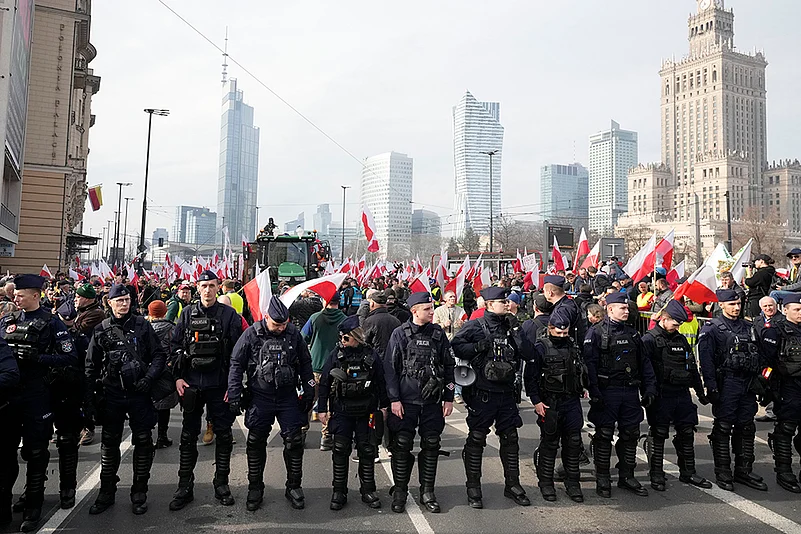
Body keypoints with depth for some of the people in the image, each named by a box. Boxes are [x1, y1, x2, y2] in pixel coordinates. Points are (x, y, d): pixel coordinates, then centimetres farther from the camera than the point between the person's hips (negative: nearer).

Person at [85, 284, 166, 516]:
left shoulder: (142, 325, 0)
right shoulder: (101, 330, 4)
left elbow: (159, 355, 1)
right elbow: (91, 365, 8)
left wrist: (148, 378, -12)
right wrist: (89, 394, 3)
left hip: (139, 393, -1)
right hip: (111, 395, 1)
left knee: (143, 442, 4)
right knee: (109, 443, 11)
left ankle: (139, 492, 18)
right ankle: (106, 492, 26)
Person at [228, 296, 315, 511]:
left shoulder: (294, 334, -2)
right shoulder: (251, 334, -8)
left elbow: (305, 364, 7)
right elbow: (236, 364, -2)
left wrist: (309, 392, 6)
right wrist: (234, 395, -6)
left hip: (288, 397, 1)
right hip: (259, 398, -1)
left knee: (294, 441, 2)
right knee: (256, 442, 7)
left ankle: (294, 486, 18)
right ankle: (255, 488, 24)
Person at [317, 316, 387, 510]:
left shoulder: (371, 355, -4)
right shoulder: (336, 354, -2)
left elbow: (381, 383, 4)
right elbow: (324, 382, 3)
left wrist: (385, 406, 5)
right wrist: (322, 408, 1)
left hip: (366, 412, 0)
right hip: (341, 412, 0)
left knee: (367, 451, 7)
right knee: (340, 451, 3)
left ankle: (368, 491, 21)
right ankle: (339, 491, 17)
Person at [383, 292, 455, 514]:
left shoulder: (438, 333, 5)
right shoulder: (400, 334, -3)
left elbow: (449, 366, 10)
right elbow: (390, 368, -2)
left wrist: (449, 398, 7)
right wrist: (394, 399, -7)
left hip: (432, 402, 3)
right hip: (405, 401, -2)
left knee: (431, 446, 7)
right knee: (402, 446, 2)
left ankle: (427, 492, 21)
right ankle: (399, 491, 18)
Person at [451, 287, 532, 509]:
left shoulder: (510, 327, 10)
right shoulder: (475, 327, -4)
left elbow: (529, 354, 1)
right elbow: (455, 346, -7)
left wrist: (516, 330, -8)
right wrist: (477, 347, -19)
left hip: (507, 393, 5)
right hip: (482, 394, -4)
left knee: (510, 439, 12)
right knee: (476, 440, 3)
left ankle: (513, 484, 27)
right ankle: (473, 488, 16)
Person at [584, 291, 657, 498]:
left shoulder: (632, 333, 13)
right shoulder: (596, 333, -6)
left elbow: (644, 362, 17)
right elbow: (589, 363, -12)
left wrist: (649, 388, 8)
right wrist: (594, 393, -18)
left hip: (631, 391, 6)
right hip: (607, 392, -6)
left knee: (631, 434, 10)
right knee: (604, 435, 2)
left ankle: (627, 476, 24)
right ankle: (602, 480, 14)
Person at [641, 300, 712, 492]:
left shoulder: (681, 339, 15)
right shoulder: (649, 339, -7)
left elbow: (692, 366, 21)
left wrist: (700, 391, 21)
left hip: (682, 395, 6)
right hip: (661, 395, -6)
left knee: (687, 433, 11)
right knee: (659, 436, 1)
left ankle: (688, 472, 24)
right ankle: (656, 475, 11)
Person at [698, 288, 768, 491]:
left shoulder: (749, 328, 15)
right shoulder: (712, 328, -5)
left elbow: (758, 357, 20)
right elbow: (706, 359, -11)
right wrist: (711, 387, -17)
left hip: (748, 385, 6)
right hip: (726, 384, -6)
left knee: (746, 428, 11)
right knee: (723, 429, -1)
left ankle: (744, 471, 23)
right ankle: (723, 473, 8)